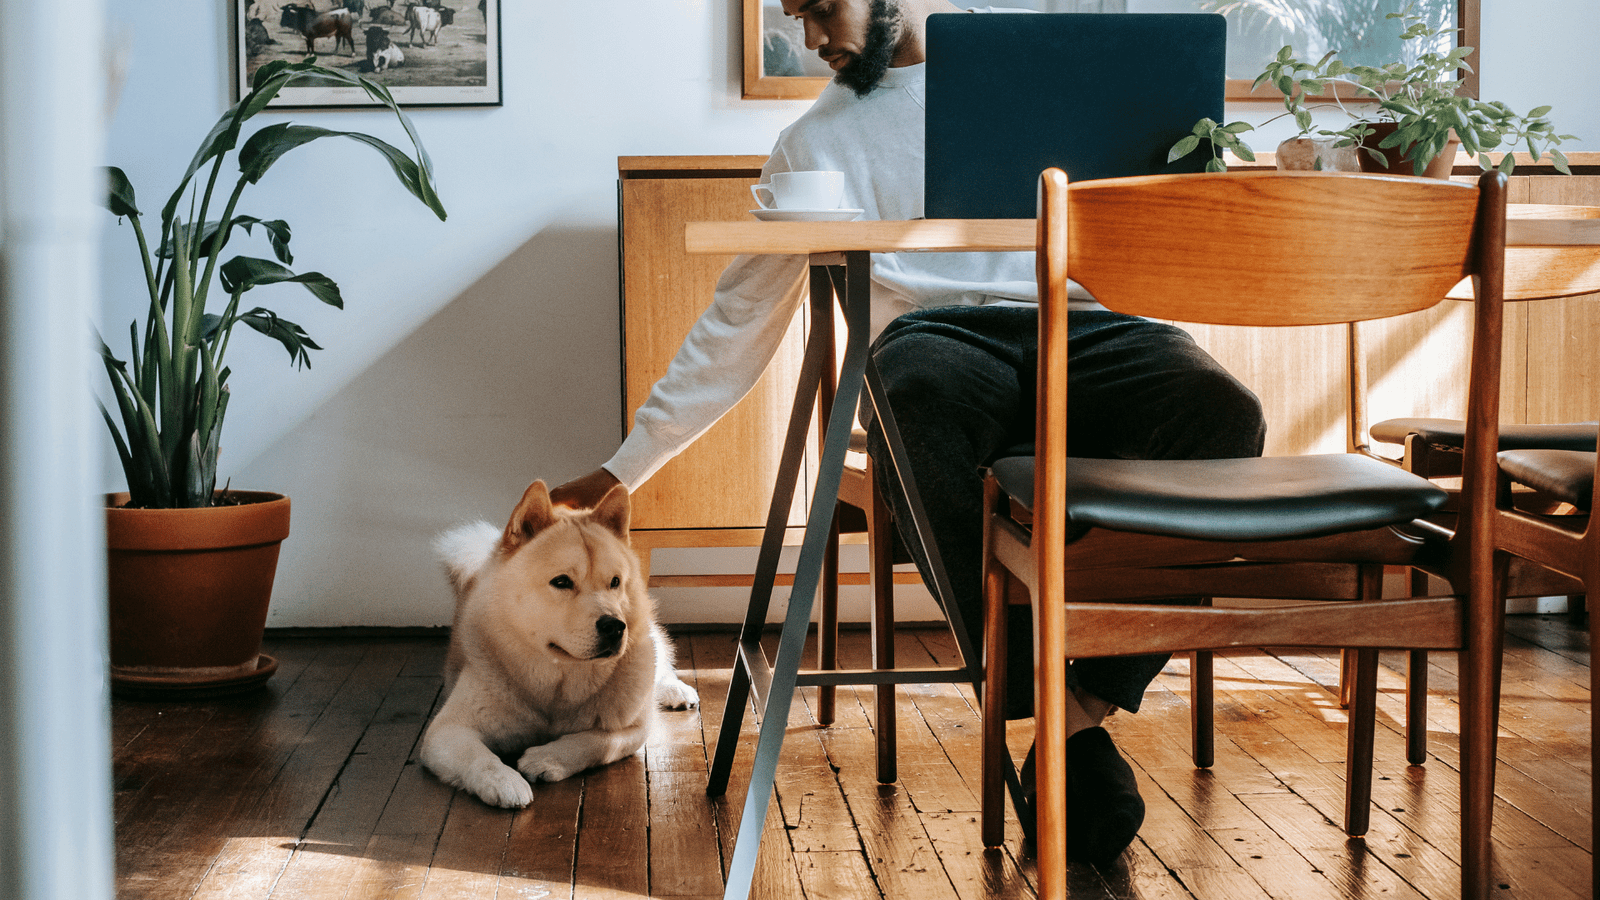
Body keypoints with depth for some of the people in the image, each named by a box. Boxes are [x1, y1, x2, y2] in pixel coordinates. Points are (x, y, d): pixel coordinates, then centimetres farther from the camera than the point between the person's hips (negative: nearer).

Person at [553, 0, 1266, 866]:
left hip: (1085, 322, 0)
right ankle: (1059, 715, -31)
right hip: (938, 335, 0)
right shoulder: (816, 141, 22)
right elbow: (737, 323, 25)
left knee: (1221, 411, -34)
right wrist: (626, 465, 23)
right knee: (919, 399, -39)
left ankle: (1085, 705, -29)